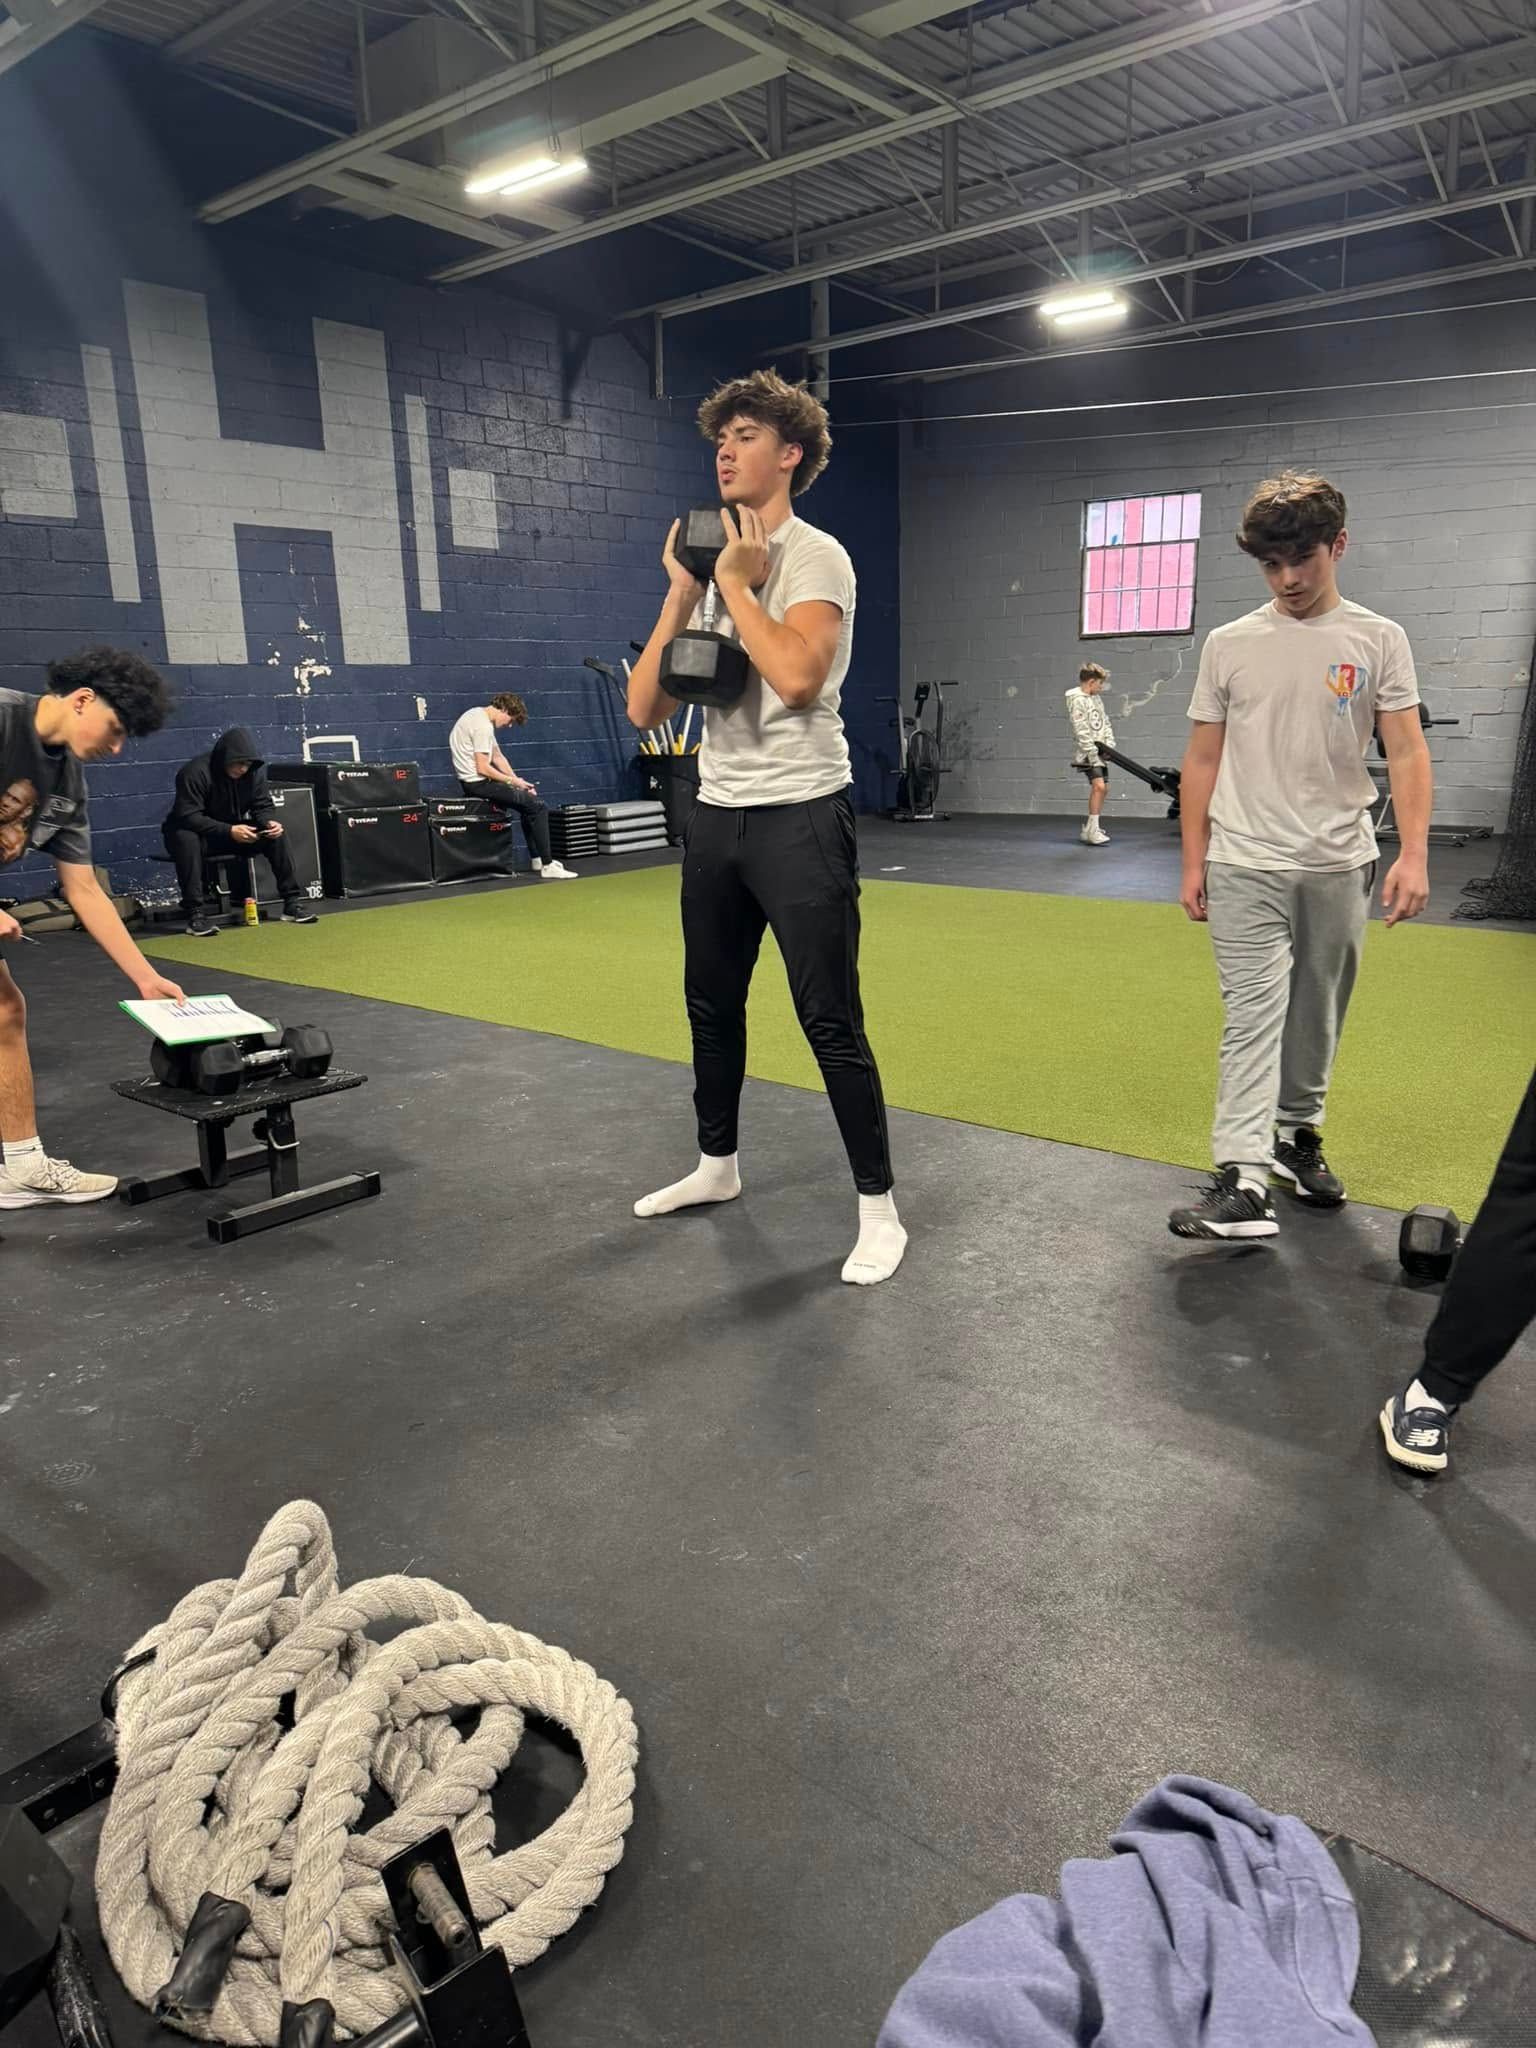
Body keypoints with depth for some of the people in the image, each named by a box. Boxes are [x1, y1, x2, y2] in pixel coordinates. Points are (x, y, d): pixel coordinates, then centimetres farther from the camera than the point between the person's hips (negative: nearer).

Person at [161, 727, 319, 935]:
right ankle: (195, 914, -37)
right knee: (187, 841, -39)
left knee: (275, 836, -17)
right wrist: (229, 831, -39)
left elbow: (263, 805, -2)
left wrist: (269, 822, -27)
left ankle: (293, 901, -13)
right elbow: (187, 817, -30)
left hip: (234, 830, 5)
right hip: (196, 832, -5)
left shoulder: (254, 771, -8)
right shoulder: (195, 773, -26)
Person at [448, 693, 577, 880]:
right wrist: (512, 781, -11)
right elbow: (482, 768, -23)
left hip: (472, 780, 11)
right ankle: (547, 866, -9)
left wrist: (517, 781, 6)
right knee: (538, 808, -10)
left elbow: (497, 756, 15)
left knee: (527, 798, 22)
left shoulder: (479, 716, 13)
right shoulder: (483, 726, -20)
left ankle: (537, 859, 25)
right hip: (478, 782, -11)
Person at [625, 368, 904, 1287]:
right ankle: (717, 1165, 36)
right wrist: (682, 591, -2)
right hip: (717, 814, 8)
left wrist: (737, 584, -15)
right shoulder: (713, 570, 13)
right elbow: (645, 707, 5)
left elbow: (797, 676, -28)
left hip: (799, 816, -8)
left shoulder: (816, 555, -8)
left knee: (830, 1022, -7)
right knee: (712, 1003, 18)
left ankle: (880, 1210, 5)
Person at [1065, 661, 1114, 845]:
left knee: (1103, 788, 11)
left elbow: (1105, 723, 14)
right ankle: (1092, 832, -18)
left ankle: (1090, 829, 23)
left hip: (1099, 750, 9)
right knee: (1098, 786, -20)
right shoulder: (1077, 700, -13)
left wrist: (1109, 746, 1)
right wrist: (1093, 754, -20)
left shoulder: (1096, 698, 13)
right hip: (1087, 752, -9)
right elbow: (1081, 730, -19)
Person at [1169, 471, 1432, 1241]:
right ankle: (1243, 1180, -14)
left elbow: (1406, 753, -2)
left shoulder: (1378, 639, 2)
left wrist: (1414, 853, -14)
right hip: (1245, 866, -1)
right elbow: (1202, 761, 7)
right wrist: (1193, 862, 3)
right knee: (1254, 1016, -9)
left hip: (1338, 866, 1)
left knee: (1316, 1018, 11)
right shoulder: (1230, 644, 3)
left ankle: (1296, 1134, 30)